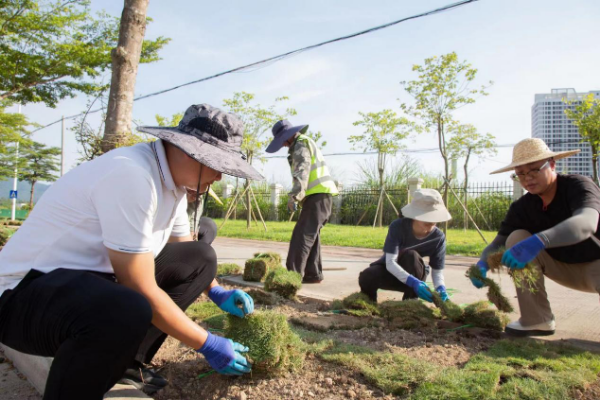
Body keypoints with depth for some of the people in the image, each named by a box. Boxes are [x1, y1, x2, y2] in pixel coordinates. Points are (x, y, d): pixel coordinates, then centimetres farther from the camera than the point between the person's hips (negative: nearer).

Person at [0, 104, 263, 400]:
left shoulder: (172, 177, 0)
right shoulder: (131, 176, -29)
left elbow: (189, 258, 17)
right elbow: (143, 292, -27)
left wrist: (217, 293, 5)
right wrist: (208, 345, -17)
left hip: (95, 279, 10)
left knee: (201, 258, 4)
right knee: (128, 313, -40)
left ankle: (128, 361, 7)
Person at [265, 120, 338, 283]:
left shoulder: (301, 144, -5)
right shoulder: (304, 144, 26)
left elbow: (302, 172, -19)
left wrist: (293, 196, -25)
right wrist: (298, 196, 19)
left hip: (318, 195, -10)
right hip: (319, 195, 10)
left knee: (302, 235, -13)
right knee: (310, 236, 10)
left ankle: (293, 273, -15)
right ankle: (313, 274, 13)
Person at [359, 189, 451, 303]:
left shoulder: (438, 237, -21)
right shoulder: (398, 227, -28)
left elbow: (438, 271, -16)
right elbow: (390, 262, -34)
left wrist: (441, 288, -38)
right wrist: (413, 282, -48)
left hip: (415, 274, 1)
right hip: (390, 270, -1)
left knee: (411, 255, -34)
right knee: (366, 277, -34)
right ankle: (369, 301, 2)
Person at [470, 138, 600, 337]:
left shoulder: (578, 186, -20)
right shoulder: (522, 207, -7)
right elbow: (498, 242, -12)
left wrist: (538, 241, -57)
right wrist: (483, 264, -34)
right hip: (563, 267, 4)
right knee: (517, 238, -20)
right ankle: (536, 320, -15)